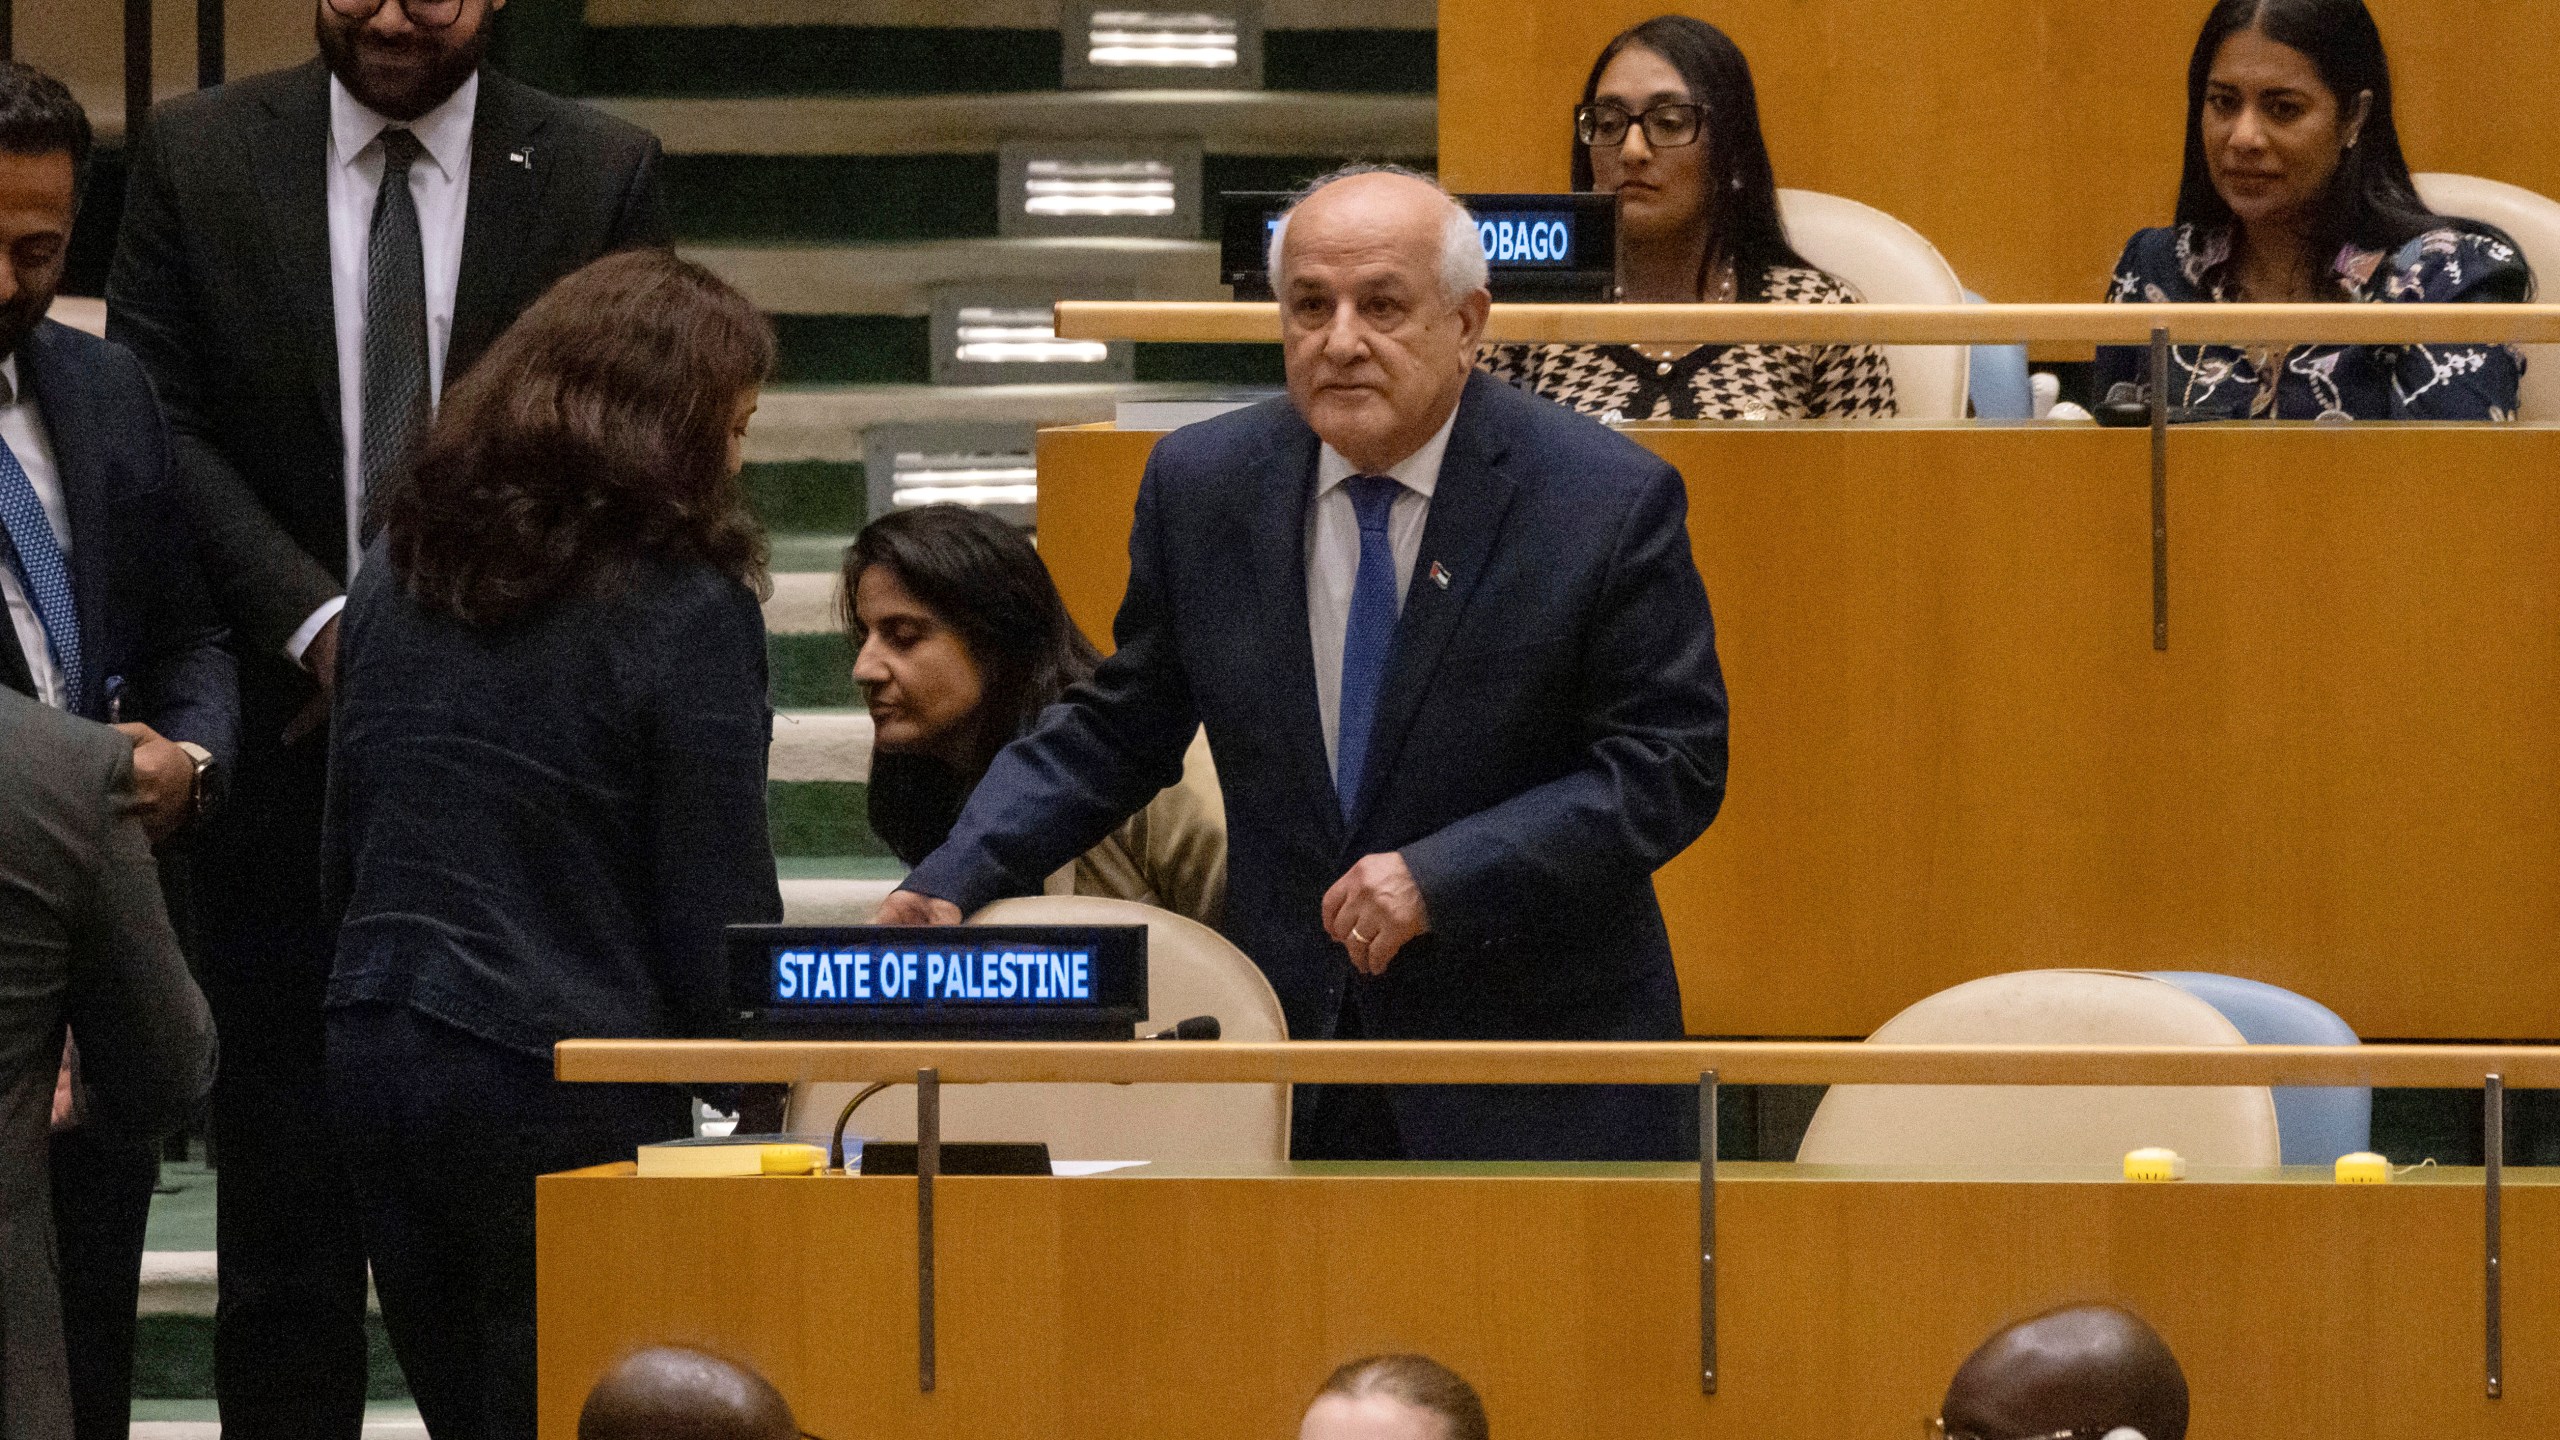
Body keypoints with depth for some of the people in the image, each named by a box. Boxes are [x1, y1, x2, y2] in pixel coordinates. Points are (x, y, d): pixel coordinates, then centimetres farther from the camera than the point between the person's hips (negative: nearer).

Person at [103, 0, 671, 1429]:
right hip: (288, 740, 1)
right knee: (287, 1185, 4)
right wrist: (316, 624, -13)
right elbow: (164, 424, -1)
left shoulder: (604, 174, 1)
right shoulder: (197, 158, 3)